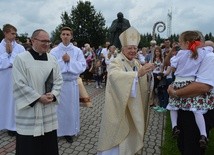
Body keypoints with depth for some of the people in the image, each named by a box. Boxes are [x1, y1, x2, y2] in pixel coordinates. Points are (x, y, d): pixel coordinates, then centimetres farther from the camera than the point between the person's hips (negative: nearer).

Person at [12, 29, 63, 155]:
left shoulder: (52, 59, 5)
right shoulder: (21, 59, -8)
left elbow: (58, 80, 6)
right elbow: (19, 85, -13)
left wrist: (53, 95, -11)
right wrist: (39, 98, -16)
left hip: (49, 111, 4)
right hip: (29, 110, -4)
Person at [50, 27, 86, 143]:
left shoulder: (77, 51, 1)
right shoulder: (54, 51, -1)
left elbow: (83, 66, -6)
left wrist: (70, 60, -14)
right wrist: (62, 60, -15)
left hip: (72, 83, 1)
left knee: (71, 107, 9)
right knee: (59, 107, 6)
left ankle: (69, 131, 24)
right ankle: (57, 131, 24)